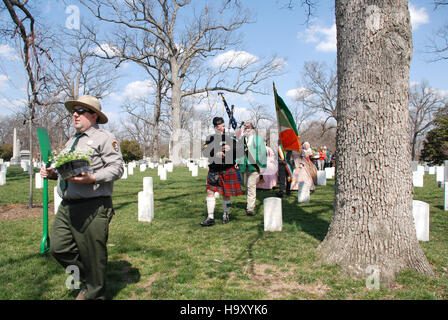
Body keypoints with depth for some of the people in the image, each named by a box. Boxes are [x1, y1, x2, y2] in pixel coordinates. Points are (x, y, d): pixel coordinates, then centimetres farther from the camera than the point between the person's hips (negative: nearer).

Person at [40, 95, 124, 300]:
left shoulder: (104, 138, -4)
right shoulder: (71, 141, 22)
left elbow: (117, 168, -13)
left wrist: (92, 178, -26)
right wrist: (52, 173, 9)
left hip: (92, 208, -8)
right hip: (67, 206, 8)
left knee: (92, 254, 2)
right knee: (59, 248, 8)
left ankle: (94, 294, 24)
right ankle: (86, 279, 31)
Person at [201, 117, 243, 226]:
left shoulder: (230, 137, 6)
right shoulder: (210, 138, 9)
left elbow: (239, 148, -1)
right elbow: (205, 152, -4)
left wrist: (230, 148, -19)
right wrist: (215, 153, -21)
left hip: (227, 170, -1)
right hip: (213, 170, 1)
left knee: (226, 194, 7)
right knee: (210, 192, -6)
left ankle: (226, 215, 27)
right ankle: (210, 218, -1)